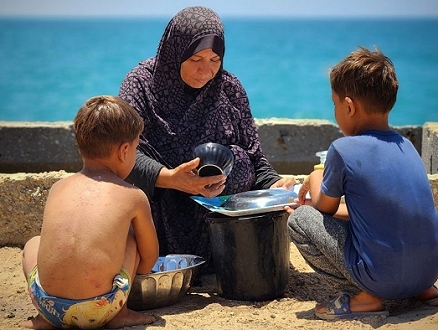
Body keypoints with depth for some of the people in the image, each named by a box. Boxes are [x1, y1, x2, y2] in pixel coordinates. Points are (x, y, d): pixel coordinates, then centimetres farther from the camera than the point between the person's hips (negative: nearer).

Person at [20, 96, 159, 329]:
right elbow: (150, 257, 15)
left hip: (47, 303, 2)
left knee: (33, 243, 32)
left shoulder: (58, 188, 12)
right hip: (99, 310, -2)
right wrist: (132, 276, 36)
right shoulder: (133, 197, 4)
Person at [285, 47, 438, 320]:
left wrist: (315, 181, 24)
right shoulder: (406, 146, 8)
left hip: (384, 280, -7)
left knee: (300, 220, 4)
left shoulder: (344, 149, -12)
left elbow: (325, 208, 3)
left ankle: (363, 298, -1)